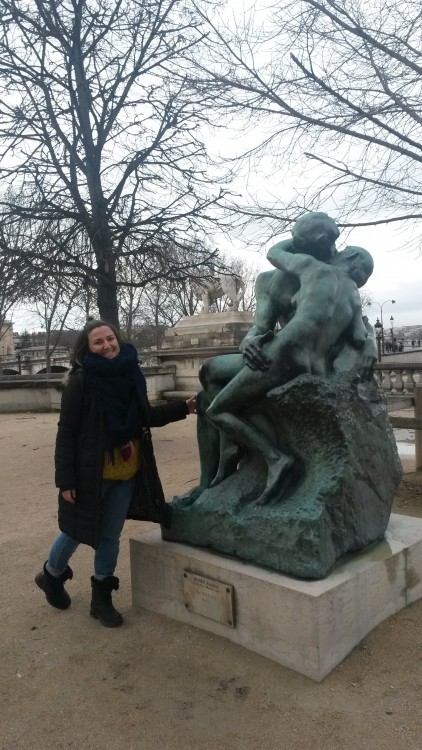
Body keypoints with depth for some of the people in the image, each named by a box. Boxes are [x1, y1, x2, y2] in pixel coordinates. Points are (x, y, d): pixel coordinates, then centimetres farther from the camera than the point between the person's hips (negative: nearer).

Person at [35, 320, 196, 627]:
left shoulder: (131, 375, 0)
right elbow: (66, 433, -13)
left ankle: (102, 597, 32)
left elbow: (147, 417, 12)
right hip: (89, 474, -4)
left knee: (110, 537, 14)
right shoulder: (80, 382, -14)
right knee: (77, 532, 13)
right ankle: (52, 576, 44)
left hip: (126, 474, 4)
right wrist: (65, 480, -16)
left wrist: (184, 407, 5)